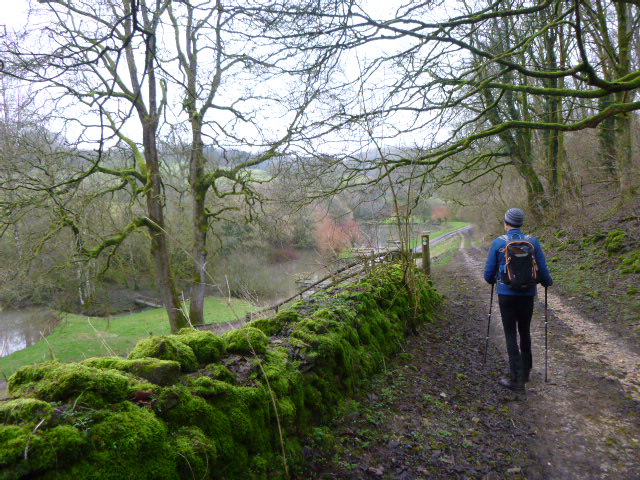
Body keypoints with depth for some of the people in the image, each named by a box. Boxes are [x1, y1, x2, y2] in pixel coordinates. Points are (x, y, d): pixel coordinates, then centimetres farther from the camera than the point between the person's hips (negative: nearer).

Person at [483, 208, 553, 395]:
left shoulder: (498, 243, -6)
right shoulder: (533, 242, -1)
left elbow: (489, 273, -1)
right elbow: (543, 271, 1)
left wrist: (493, 280, 22)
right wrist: (547, 282, 23)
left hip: (506, 294, -2)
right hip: (527, 295, 3)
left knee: (511, 335, 4)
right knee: (525, 333, 19)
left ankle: (517, 380, 4)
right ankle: (525, 372, 32)